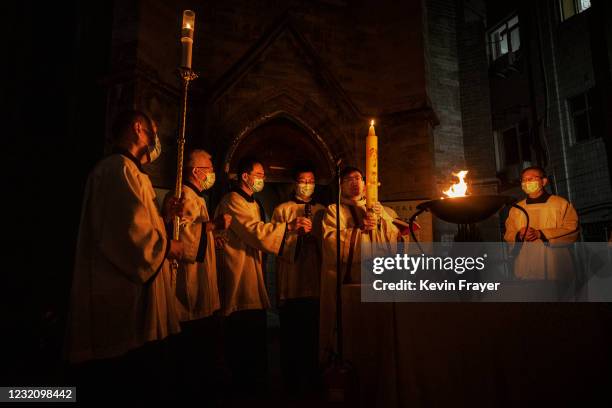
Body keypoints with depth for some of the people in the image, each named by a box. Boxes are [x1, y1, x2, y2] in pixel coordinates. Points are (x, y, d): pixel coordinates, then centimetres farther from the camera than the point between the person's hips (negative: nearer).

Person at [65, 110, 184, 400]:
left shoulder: (127, 170, 21)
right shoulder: (119, 168, -13)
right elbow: (129, 230, -25)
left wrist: (163, 215, 13)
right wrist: (166, 245, -9)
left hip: (125, 295, 11)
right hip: (122, 299, -11)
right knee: (131, 385, 1)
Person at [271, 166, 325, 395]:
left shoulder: (322, 211, 16)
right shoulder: (282, 210, 9)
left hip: (316, 283, 2)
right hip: (290, 283, -2)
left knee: (314, 333, 6)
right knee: (291, 335, 4)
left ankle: (312, 381, 21)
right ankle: (291, 383, 18)